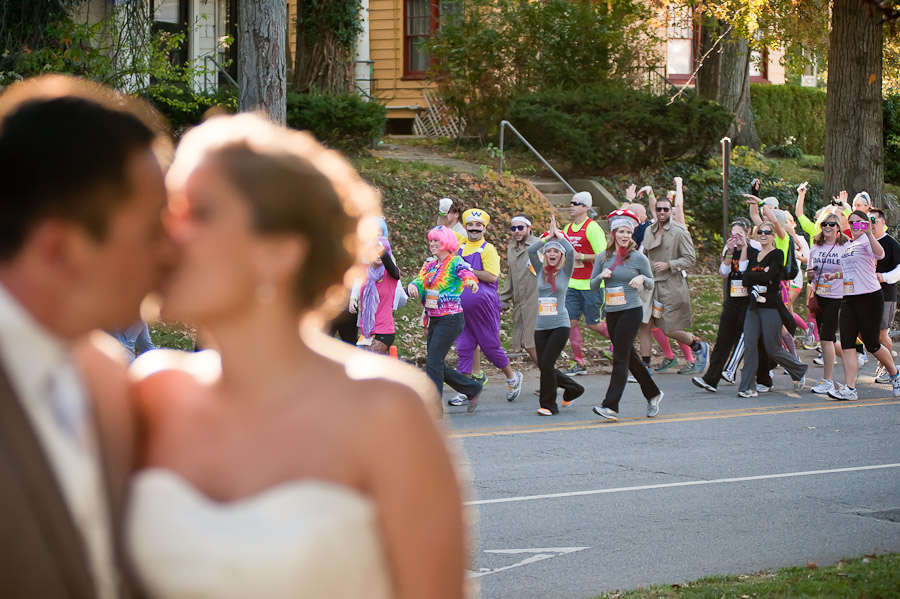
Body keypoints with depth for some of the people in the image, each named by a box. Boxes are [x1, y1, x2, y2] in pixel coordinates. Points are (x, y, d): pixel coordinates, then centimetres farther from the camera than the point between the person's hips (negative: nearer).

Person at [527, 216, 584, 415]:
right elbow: (531, 250, -3)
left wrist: (557, 233, -2)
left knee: (547, 363, -13)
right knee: (544, 366, 3)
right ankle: (573, 388, 25)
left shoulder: (565, 272, 2)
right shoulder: (541, 271, 9)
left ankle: (549, 404, -1)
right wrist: (548, 236, 0)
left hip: (560, 325, -4)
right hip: (541, 326, 4)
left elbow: (571, 251, -12)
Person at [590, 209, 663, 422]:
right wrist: (602, 276, -9)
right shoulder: (603, 258, 6)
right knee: (629, 357, 14)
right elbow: (592, 284, 12)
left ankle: (611, 406, -15)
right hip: (611, 313, 5)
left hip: (631, 311, -5)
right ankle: (653, 394, 32)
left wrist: (642, 278, -15)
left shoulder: (639, 258, -3)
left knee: (620, 357, -11)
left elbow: (651, 283, 6)